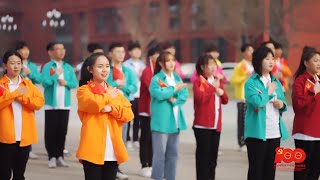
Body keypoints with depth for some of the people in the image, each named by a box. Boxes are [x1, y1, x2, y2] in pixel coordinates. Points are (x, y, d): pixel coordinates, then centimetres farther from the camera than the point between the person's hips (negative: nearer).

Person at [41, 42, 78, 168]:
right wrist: (55, 74, -16)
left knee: (62, 131, 8)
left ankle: (60, 156, 15)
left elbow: (75, 83, 4)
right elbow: (45, 82, -17)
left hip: (65, 104, 4)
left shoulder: (68, 67, 8)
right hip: (51, 104, -4)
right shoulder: (47, 67, -5)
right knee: (51, 131, -1)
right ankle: (52, 157, 5)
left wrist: (66, 82, -13)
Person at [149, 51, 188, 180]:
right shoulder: (156, 79, -7)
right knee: (160, 152, -6)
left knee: (173, 153, 12)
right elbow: (159, 94, -24)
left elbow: (184, 95, 4)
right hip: (161, 121, -7)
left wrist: (175, 99, -16)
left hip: (175, 120, 7)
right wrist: (175, 89, -12)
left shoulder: (177, 77, 12)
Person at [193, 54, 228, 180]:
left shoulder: (217, 81, 16)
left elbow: (225, 100, 16)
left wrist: (221, 92, -4)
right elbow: (200, 98, -21)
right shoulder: (198, 81, -6)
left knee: (213, 154, 11)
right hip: (202, 125, -7)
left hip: (216, 125, 7)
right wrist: (213, 88, -15)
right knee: (203, 154, -5)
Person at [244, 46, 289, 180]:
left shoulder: (276, 82, 13)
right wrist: (269, 91, -10)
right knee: (256, 167, 0)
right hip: (257, 132, -6)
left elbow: (283, 105, 20)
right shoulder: (251, 82, -8)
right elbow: (257, 102, -25)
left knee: (270, 167, 11)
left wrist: (282, 105, -3)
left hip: (275, 132, 6)